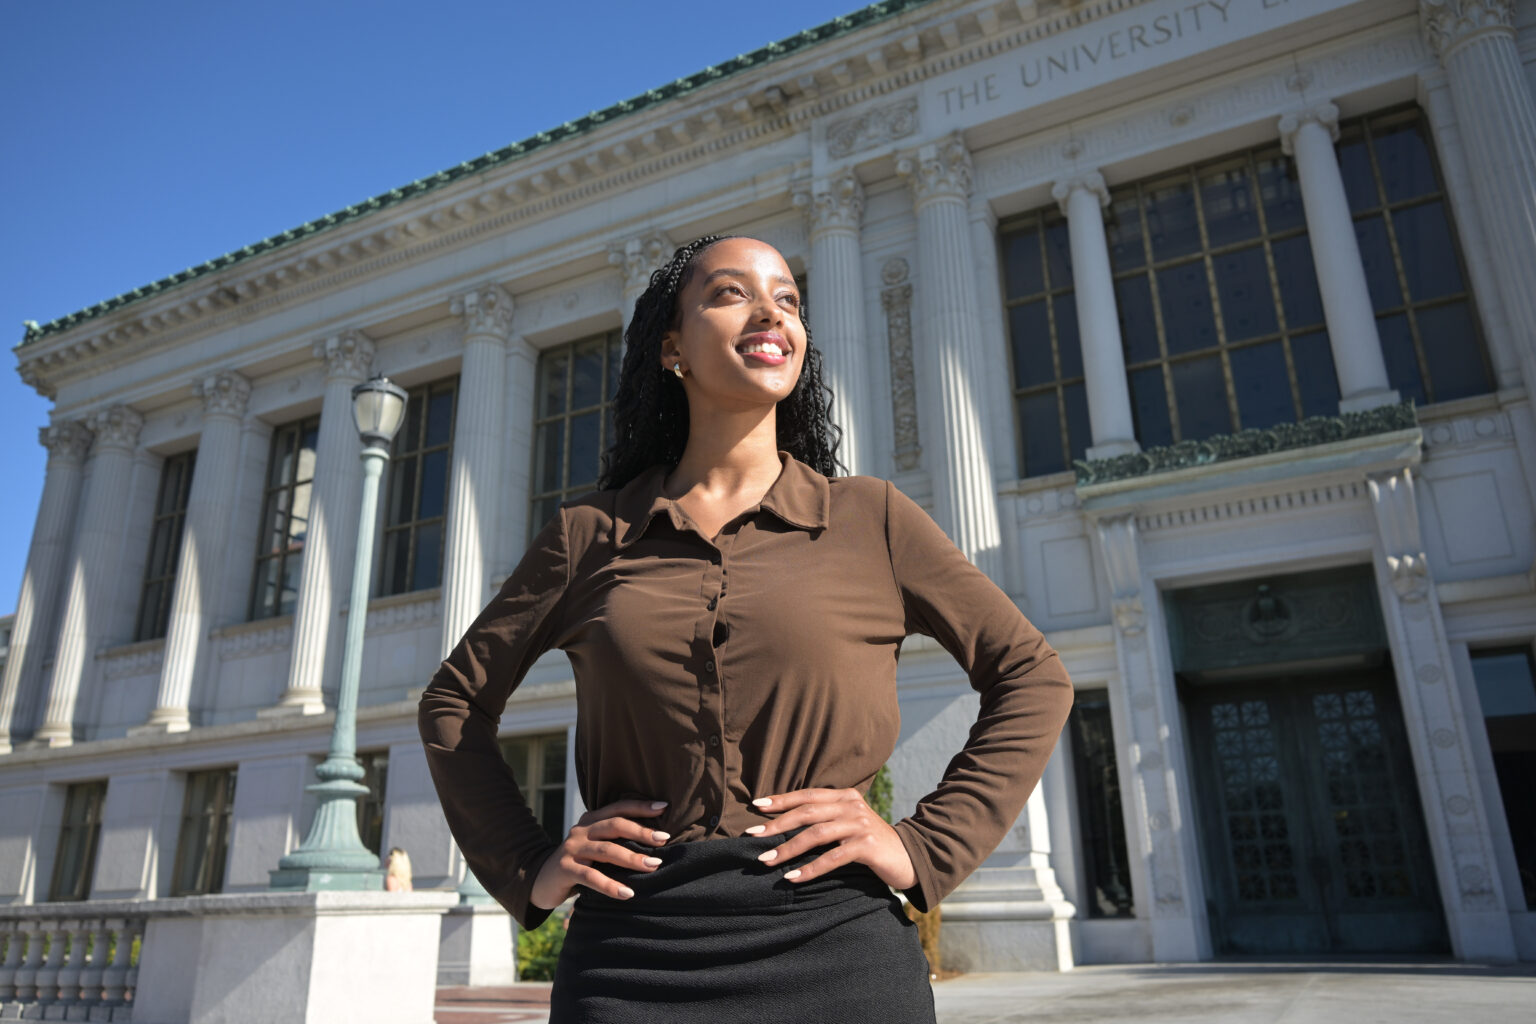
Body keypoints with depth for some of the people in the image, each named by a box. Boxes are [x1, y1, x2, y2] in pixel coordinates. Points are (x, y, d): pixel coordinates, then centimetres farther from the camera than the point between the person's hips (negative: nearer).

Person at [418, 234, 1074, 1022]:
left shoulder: (869, 517, 2)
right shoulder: (589, 534, 5)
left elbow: (1032, 679, 6)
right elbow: (453, 703, 14)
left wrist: (924, 846, -3)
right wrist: (529, 868, 4)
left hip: (832, 947, 0)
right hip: (633, 960, 1)